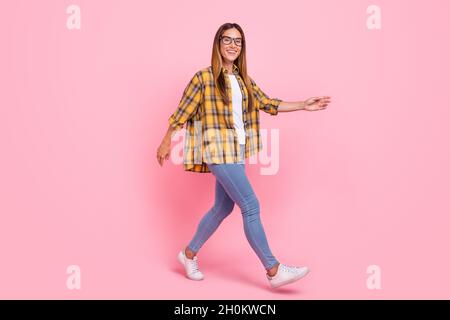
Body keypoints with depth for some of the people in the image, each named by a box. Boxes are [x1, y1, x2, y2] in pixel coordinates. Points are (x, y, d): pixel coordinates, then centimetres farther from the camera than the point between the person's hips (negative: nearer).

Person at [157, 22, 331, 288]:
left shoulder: (244, 80, 14)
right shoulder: (204, 77, -6)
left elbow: (268, 104, 12)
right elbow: (182, 111, -1)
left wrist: (304, 105, 6)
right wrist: (166, 143, 4)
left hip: (237, 152, 8)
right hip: (219, 150, -8)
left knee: (223, 208, 14)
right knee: (251, 206, -9)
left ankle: (189, 254, 32)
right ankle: (274, 270, 0)